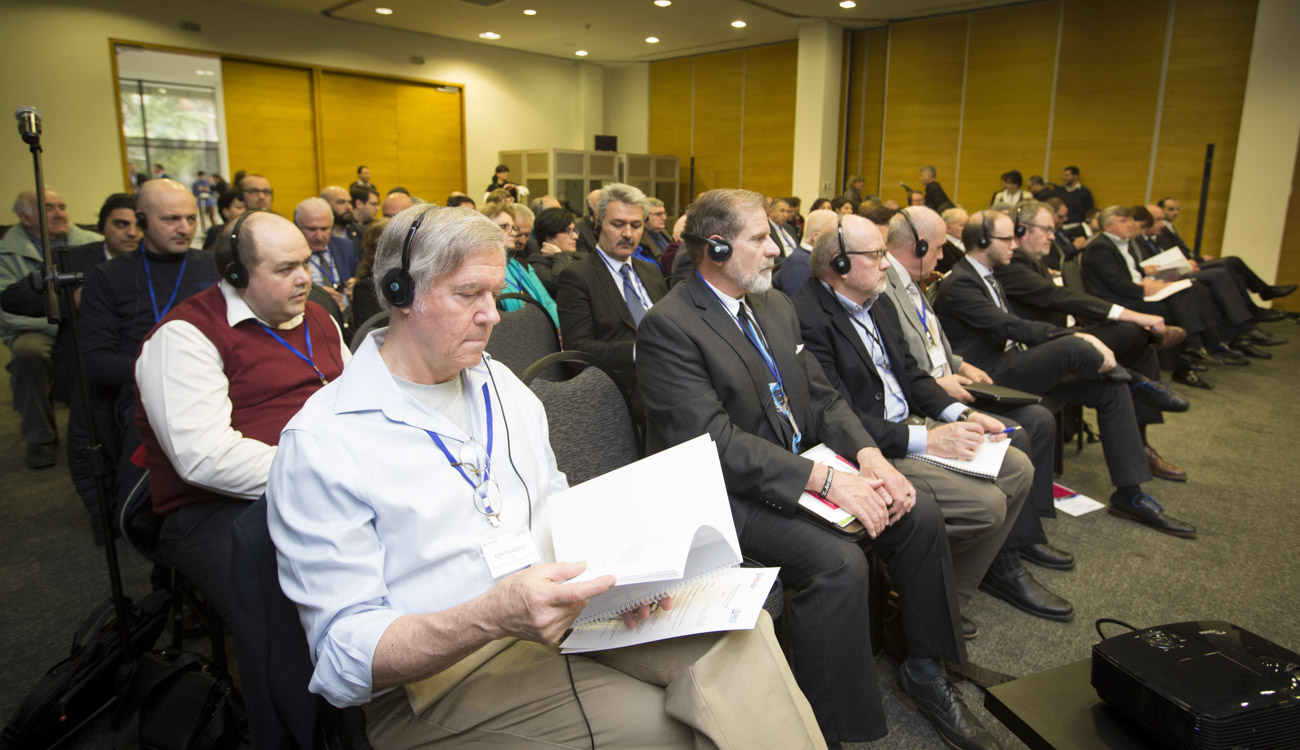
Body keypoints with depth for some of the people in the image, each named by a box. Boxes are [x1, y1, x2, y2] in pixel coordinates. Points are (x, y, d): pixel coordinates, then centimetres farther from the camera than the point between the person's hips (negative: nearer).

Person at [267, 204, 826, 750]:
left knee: (735, 624, -18)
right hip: (441, 675, -5)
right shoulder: (318, 444, -11)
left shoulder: (502, 385, 12)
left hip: (559, 605, 6)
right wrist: (491, 617, -31)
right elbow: (345, 656, -14)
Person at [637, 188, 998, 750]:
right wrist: (825, 480, -27)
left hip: (797, 469, 8)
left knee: (920, 512, -2)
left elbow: (823, 397, 10)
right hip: (726, 493, -8)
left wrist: (868, 455, -9)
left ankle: (924, 673, 17)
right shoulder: (668, 327, -16)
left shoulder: (776, 305, 11)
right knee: (839, 562, -28)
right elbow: (716, 442, -24)